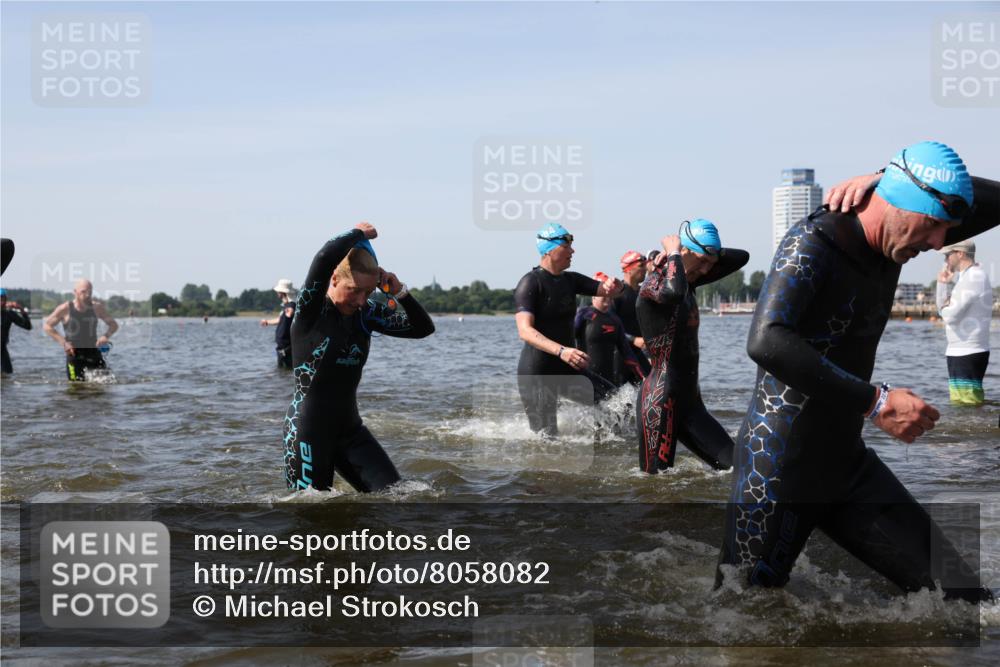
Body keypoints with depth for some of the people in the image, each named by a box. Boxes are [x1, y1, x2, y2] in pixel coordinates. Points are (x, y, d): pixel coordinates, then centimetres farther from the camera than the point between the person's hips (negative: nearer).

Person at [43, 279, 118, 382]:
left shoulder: (97, 307, 1)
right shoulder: (65, 309, -7)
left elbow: (113, 324, 10)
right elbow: (47, 326, 1)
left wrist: (106, 336, -12)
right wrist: (63, 342, -11)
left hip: (93, 352, 3)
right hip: (74, 353, -2)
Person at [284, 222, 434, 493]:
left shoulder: (366, 313, 2)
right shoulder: (310, 310, -14)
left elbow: (423, 328, 5)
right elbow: (326, 257, -32)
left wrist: (400, 292, -9)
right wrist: (358, 233, -15)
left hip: (349, 428, 5)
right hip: (308, 430, -5)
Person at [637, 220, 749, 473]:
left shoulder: (689, 280, 13)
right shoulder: (654, 283, -13)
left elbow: (740, 257, 20)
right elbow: (673, 293, -39)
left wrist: (707, 253, 4)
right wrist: (674, 254, -20)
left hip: (690, 399, 9)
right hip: (660, 401, -9)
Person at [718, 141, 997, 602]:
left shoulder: (889, 241, 6)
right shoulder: (813, 242, -18)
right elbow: (766, 342, -34)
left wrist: (884, 179, -1)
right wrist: (875, 403, -31)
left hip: (848, 463, 7)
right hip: (780, 472, -7)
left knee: (962, 598, 1)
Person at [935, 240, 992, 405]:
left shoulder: (974, 277, -15)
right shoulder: (966, 277, 17)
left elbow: (951, 315, -21)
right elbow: (943, 308, 20)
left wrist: (945, 309, 0)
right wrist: (943, 283, 9)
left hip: (968, 354, -11)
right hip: (960, 352, 11)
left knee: (967, 406, -12)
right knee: (959, 404, 13)